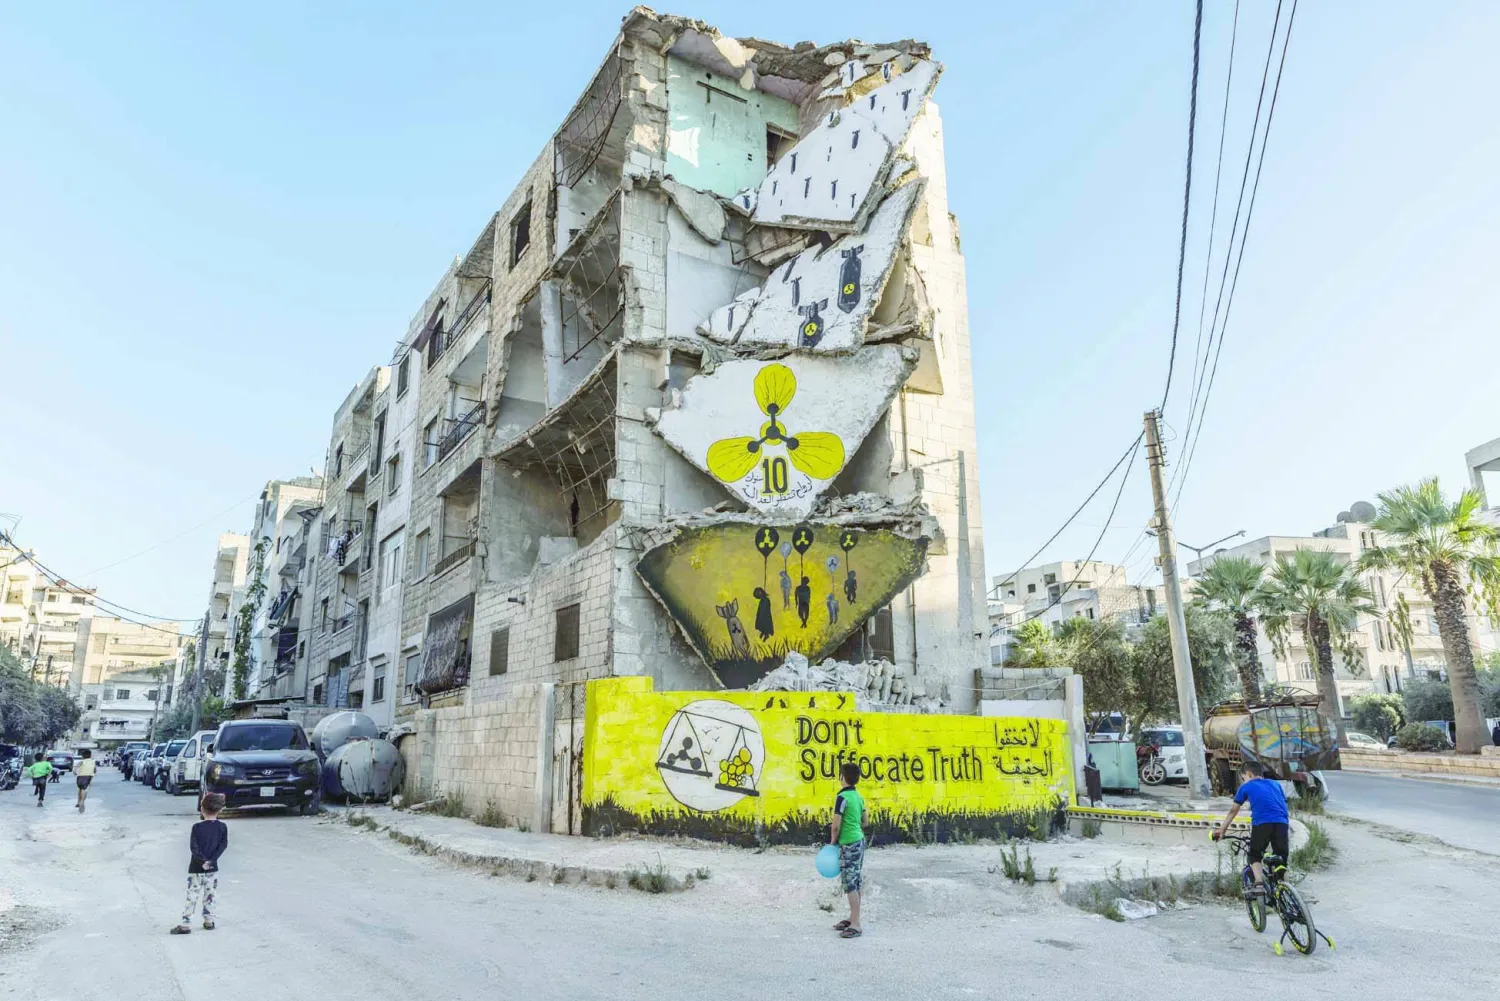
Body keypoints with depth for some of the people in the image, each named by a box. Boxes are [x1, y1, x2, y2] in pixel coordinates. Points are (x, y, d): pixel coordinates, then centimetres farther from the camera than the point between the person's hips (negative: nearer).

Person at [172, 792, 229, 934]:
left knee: (192, 896, 3)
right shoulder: (222, 827, -3)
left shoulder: (197, 827, -10)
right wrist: (211, 861, -13)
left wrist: (203, 861, -16)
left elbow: (193, 847, -16)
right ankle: (209, 922, 19)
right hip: (213, 869, 2)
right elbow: (223, 846, -10)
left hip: (196, 869, -2)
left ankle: (184, 924, 3)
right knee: (209, 896, 13)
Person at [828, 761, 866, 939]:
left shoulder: (842, 797, -17)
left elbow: (836, 826, -19)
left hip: (849, 844, -9)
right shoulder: (859, 797, 9)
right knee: (855, 882, 15)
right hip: (859, 841, 9)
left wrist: (833, 841, -3)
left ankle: (855, 925, -5)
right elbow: (864, 823, 17)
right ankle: (853, 918, 23)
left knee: (851, 884, -6)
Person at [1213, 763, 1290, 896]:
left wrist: (1222, 829, 33)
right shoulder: (1275, 784, 28)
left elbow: (1233, 810, 25)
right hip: (1281, 823, 3)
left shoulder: (1246, 787, 20)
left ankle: (1259, 884, -8)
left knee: (1255, 857, 14)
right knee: (1281, 860, 16)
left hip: (1262, 823, -3)